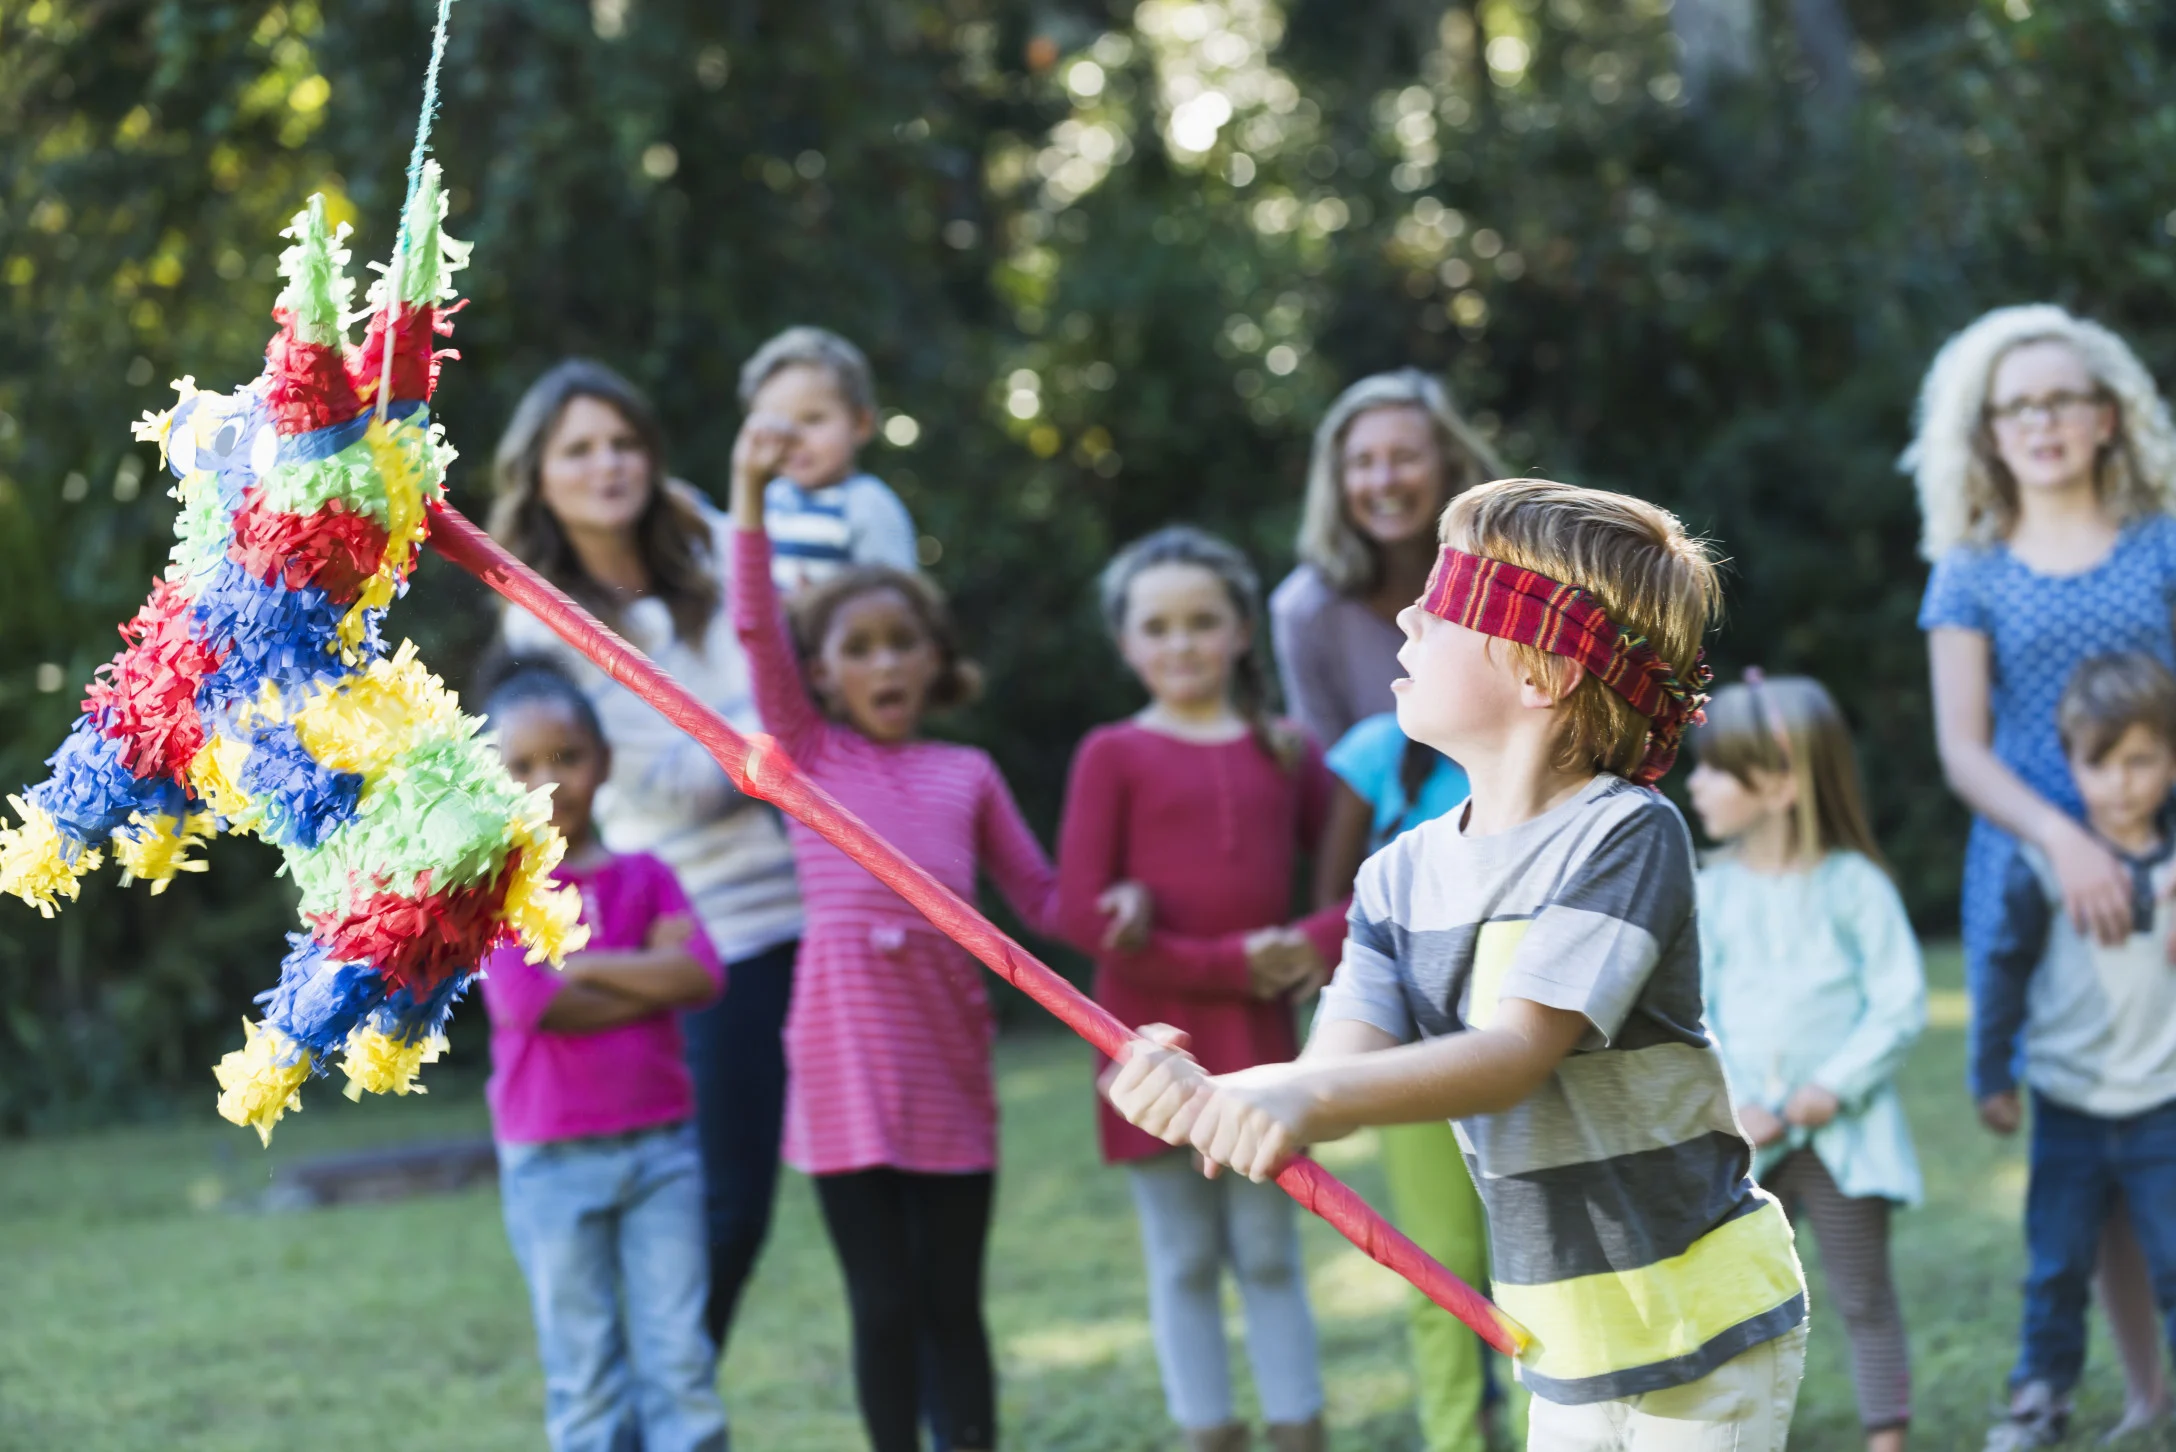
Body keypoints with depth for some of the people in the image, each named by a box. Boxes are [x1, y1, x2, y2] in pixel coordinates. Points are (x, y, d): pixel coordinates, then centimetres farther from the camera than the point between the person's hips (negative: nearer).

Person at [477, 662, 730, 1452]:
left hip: (661, 1147, 3)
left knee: (680, 1358, 1)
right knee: (585, 1373, 4)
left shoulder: (644, 876, 8)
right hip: (552, 1161, -3)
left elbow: (700, 974, -7)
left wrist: (585, 966, -12)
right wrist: (647, 983, -9)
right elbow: (525, 1002, -17)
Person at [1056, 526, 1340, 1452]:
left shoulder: (1283, 752, 6)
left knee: (1270, 1254, 8)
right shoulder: (1115, 756, -2)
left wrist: (1315, 947, -15)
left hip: (1258, 1036, 2)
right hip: (1153, 1038, -2)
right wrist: (1222, 964, -13)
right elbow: (1079, 908, -9)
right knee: (1184, 1262, 5)